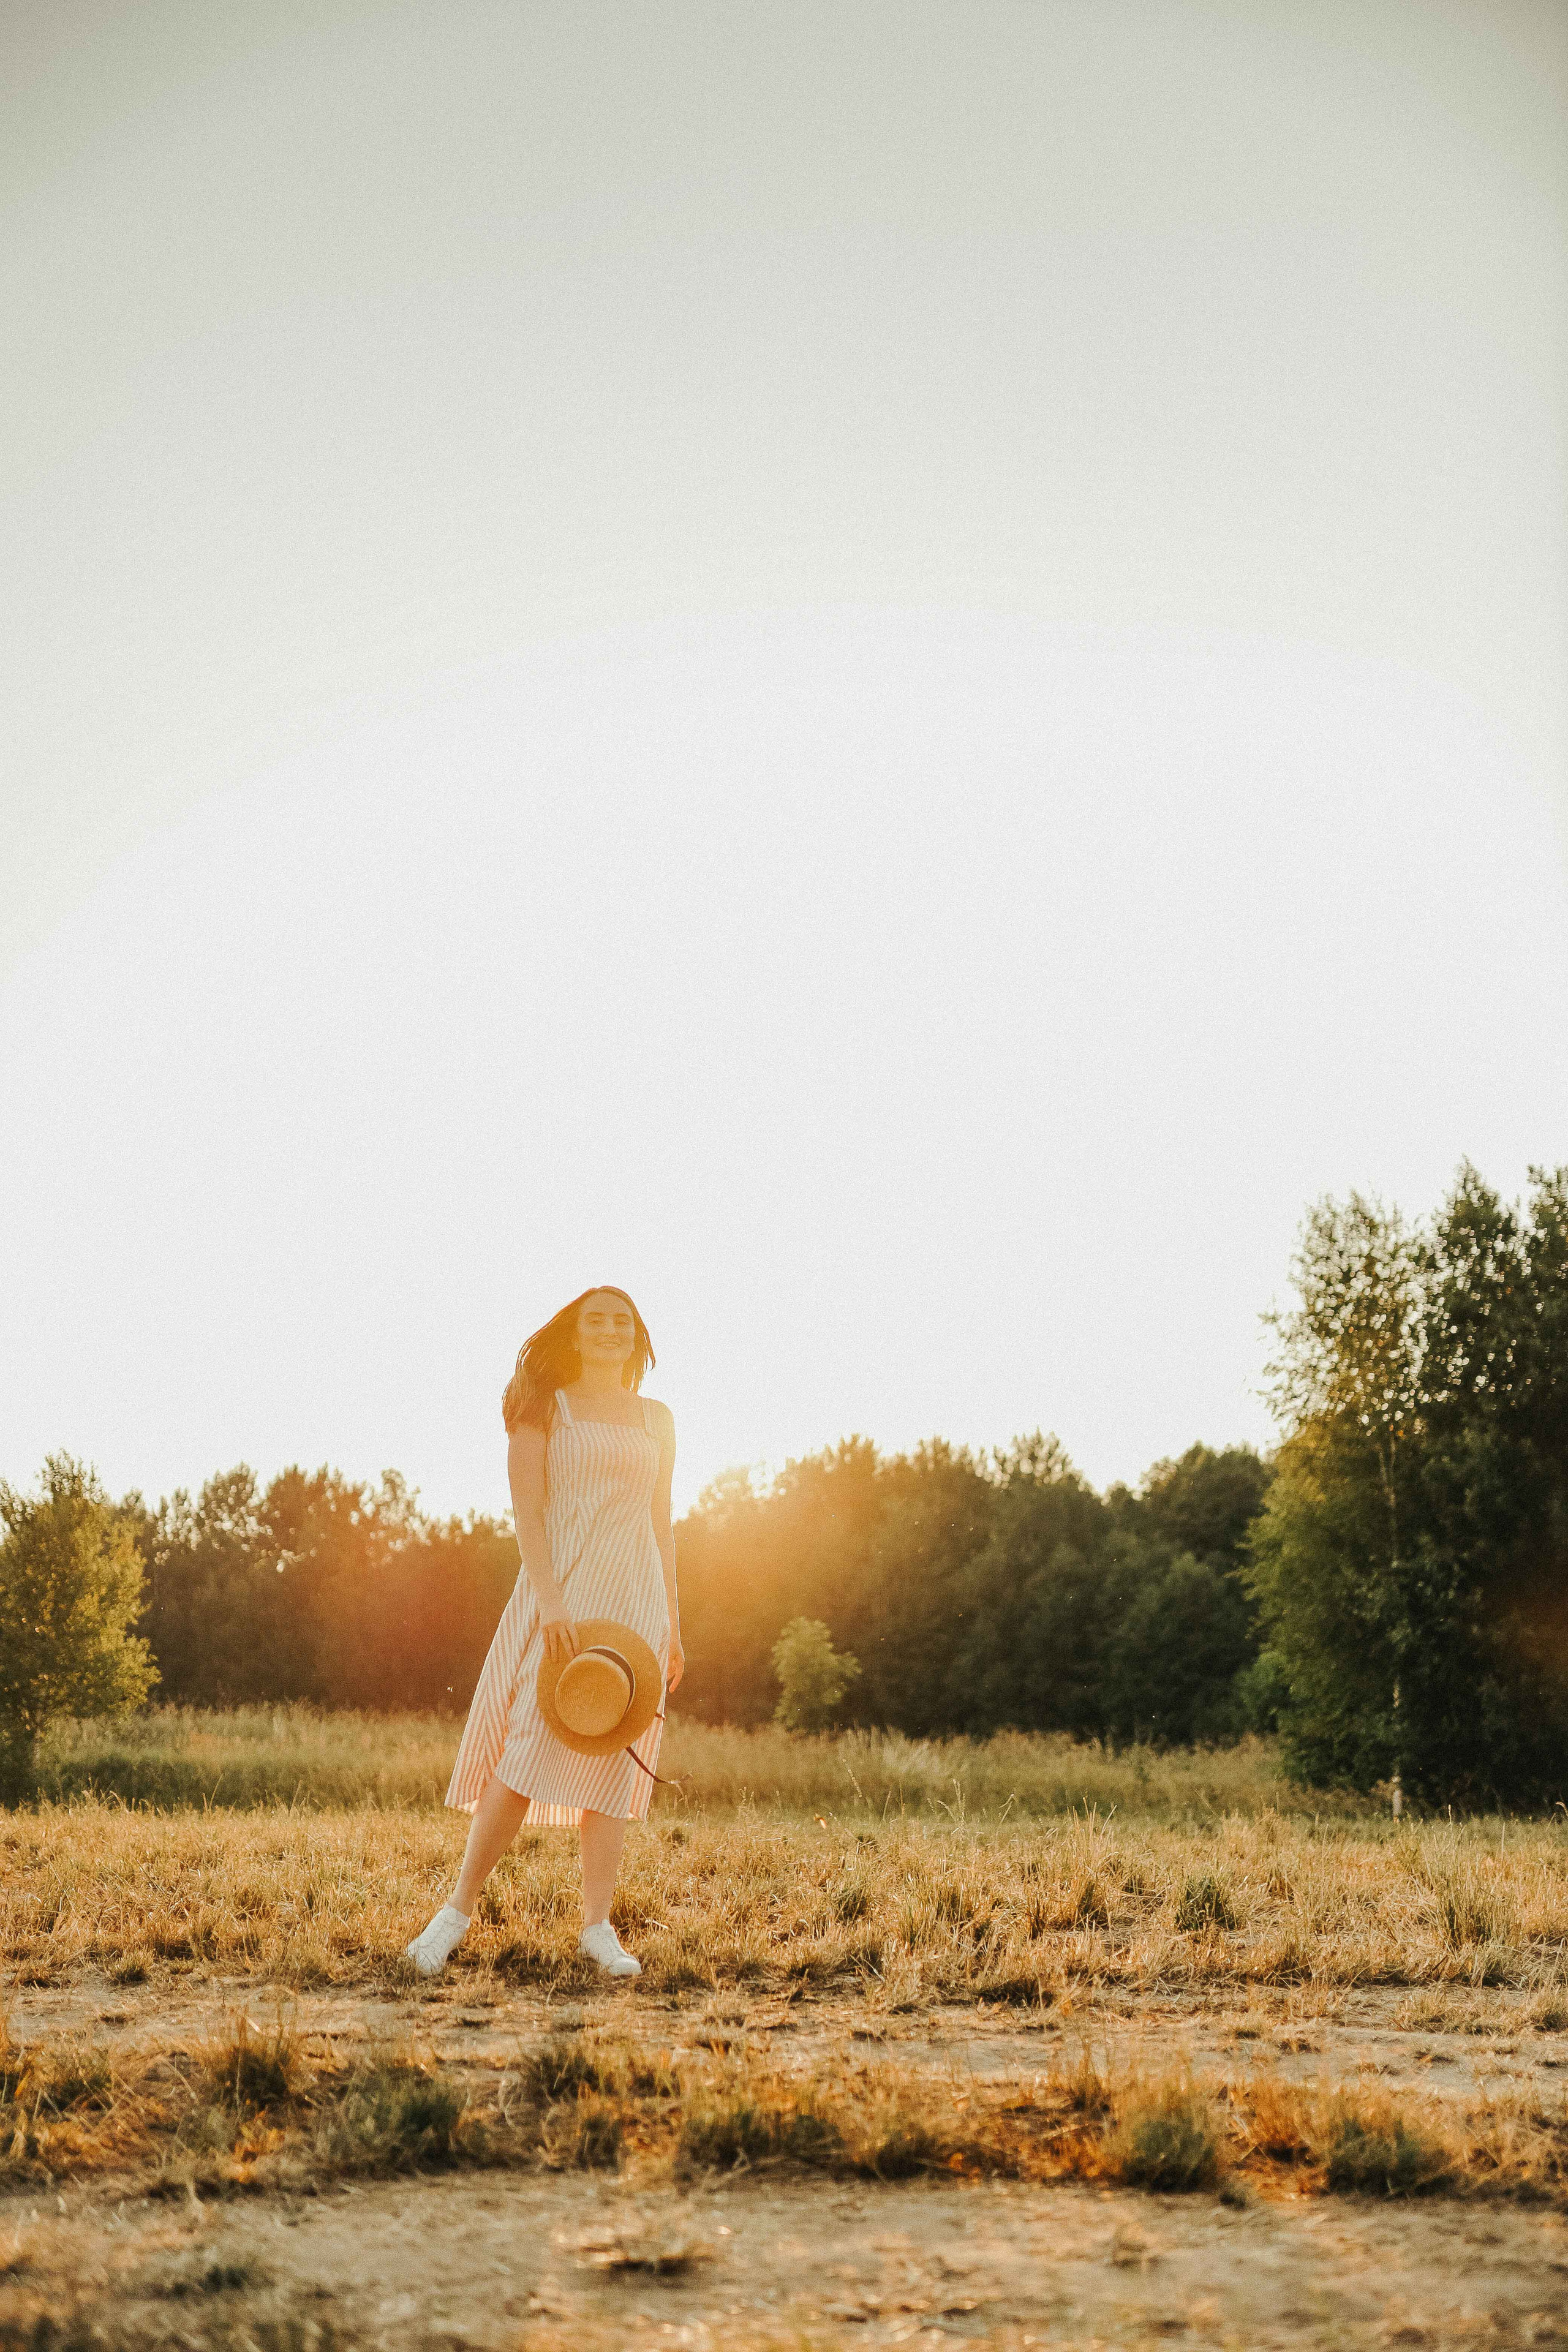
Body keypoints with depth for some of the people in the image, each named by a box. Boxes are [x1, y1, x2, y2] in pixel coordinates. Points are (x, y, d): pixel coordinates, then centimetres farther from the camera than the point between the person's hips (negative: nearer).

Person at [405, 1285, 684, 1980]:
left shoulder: (656, 1420, 14)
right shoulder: (543, 1408, 3)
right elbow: (527, 1512, -5)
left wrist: (673, 1624, 12)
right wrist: (550, 1604, -18)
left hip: (635, 1597, 3)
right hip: (561, 1591, -3)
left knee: (614, 1759, 0)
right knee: (528, 1751, -11)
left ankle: (598, 1927, 2)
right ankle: (458, 1909, -1)